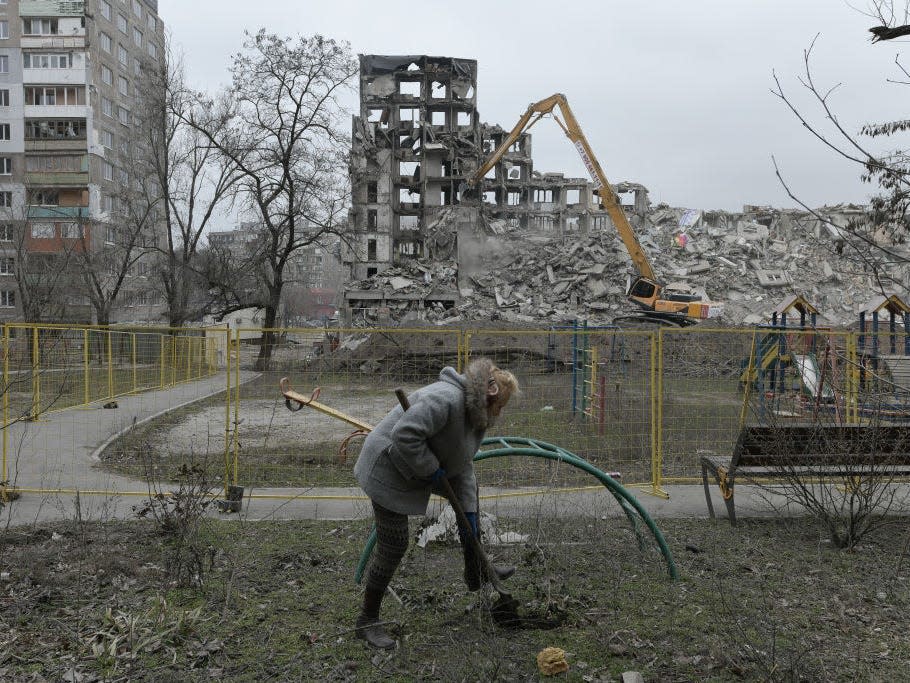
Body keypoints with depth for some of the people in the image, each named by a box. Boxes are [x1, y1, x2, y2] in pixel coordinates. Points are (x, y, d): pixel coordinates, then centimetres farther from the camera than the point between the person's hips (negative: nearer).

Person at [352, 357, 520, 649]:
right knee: (393, 547, -5)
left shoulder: (477, 413, 3)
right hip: (389, 469, -10)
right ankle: (367, 620, 14)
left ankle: (476, 574, 31)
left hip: (421, 467, 10)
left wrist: (469, 513, 2)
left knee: (469, 488, 20)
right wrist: (430, 469, -24)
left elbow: (462, 466, 6)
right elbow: (405, 434, -36)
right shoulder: (446, 399, -29)